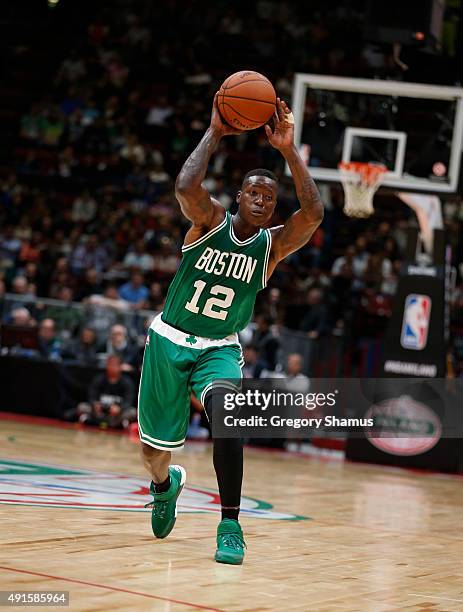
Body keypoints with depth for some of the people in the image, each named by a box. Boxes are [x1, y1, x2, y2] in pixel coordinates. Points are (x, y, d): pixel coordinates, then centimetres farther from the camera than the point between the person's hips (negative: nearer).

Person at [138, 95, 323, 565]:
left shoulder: (273, 245, -7)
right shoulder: (210, 221, -9)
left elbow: (313, 213, -26)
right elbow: (186, 186, -32)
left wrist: (288, 150, -29)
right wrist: (215, 133, -27)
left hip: (219, 350, 0)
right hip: (169, 341, 0)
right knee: (155, 450, 8)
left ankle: (230, 525, -21)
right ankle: (165, 485, 46)